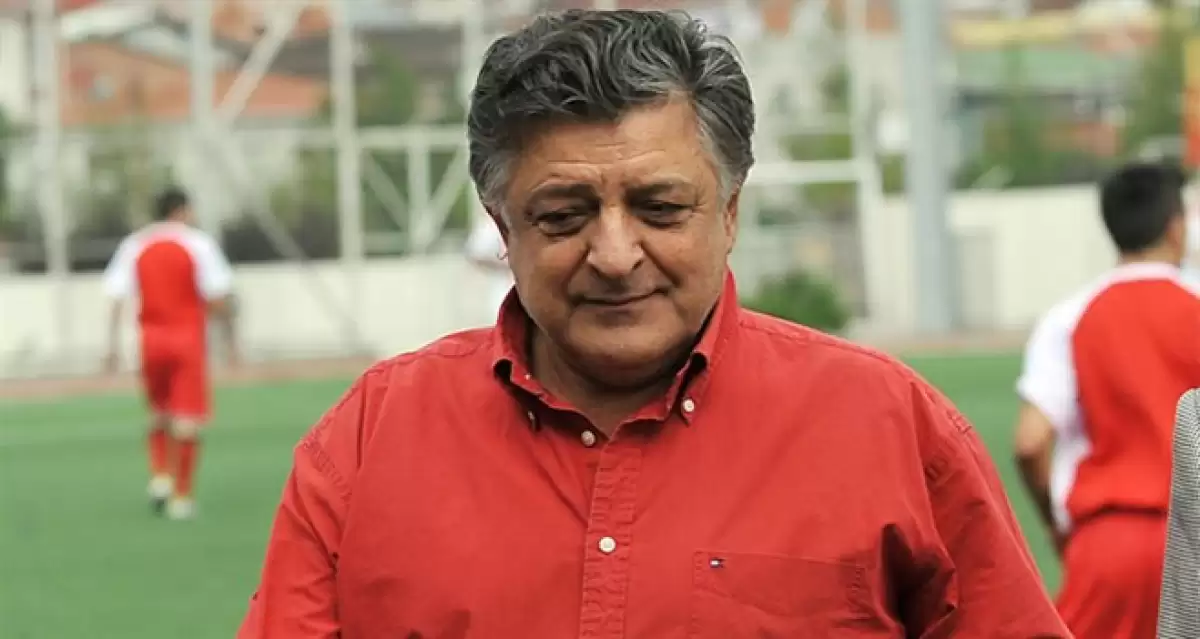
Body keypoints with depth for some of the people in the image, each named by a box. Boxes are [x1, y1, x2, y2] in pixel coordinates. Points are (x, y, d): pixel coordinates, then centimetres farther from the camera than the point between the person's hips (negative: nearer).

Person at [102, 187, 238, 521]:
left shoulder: (133, 246, 5)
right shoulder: (198, 243, -4)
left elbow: (117, 298, -2)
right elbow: (218, 297, -8)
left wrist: (113, 344, -2)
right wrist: (230, 338, 1)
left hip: (151, 338, 3)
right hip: (188, 337, -3)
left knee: (160, 413, 20)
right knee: (187, 418, 0)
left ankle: (160, 475, 3)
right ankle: (181, 495, 0)